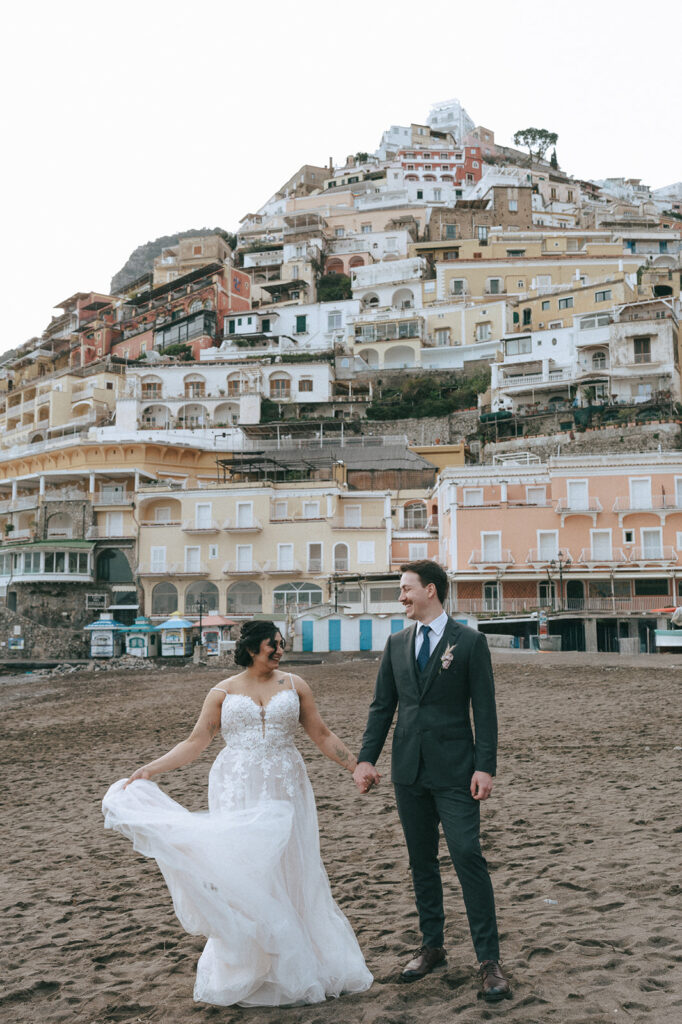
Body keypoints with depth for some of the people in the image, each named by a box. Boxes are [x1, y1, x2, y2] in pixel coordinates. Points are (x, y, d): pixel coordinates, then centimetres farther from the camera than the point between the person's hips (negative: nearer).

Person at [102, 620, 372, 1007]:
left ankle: (294, 968, 16)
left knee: (287, 875, 3)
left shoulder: (294, 686, 6)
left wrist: (356, 766, 5)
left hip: (283, 792, 1)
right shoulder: (223, 692, 4)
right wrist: (148, 770, -5)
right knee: (239, 876, -1)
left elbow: (322, 735, 10)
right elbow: (196, 742, 3)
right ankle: (243, 971, 12)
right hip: (238, 793, -1)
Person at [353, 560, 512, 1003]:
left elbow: (485, 709, -6)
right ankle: (432, 947, 26)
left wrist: (485, 767, -13)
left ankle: (489, 961, -1)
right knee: (422, 862, 12)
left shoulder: (469, 642, -4)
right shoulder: (398, 643, 10)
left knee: (468, 856, -9)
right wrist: (367, 758, 4)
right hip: (409, 769, 5)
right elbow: (382, 705, 11)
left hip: (454, 771, -5)